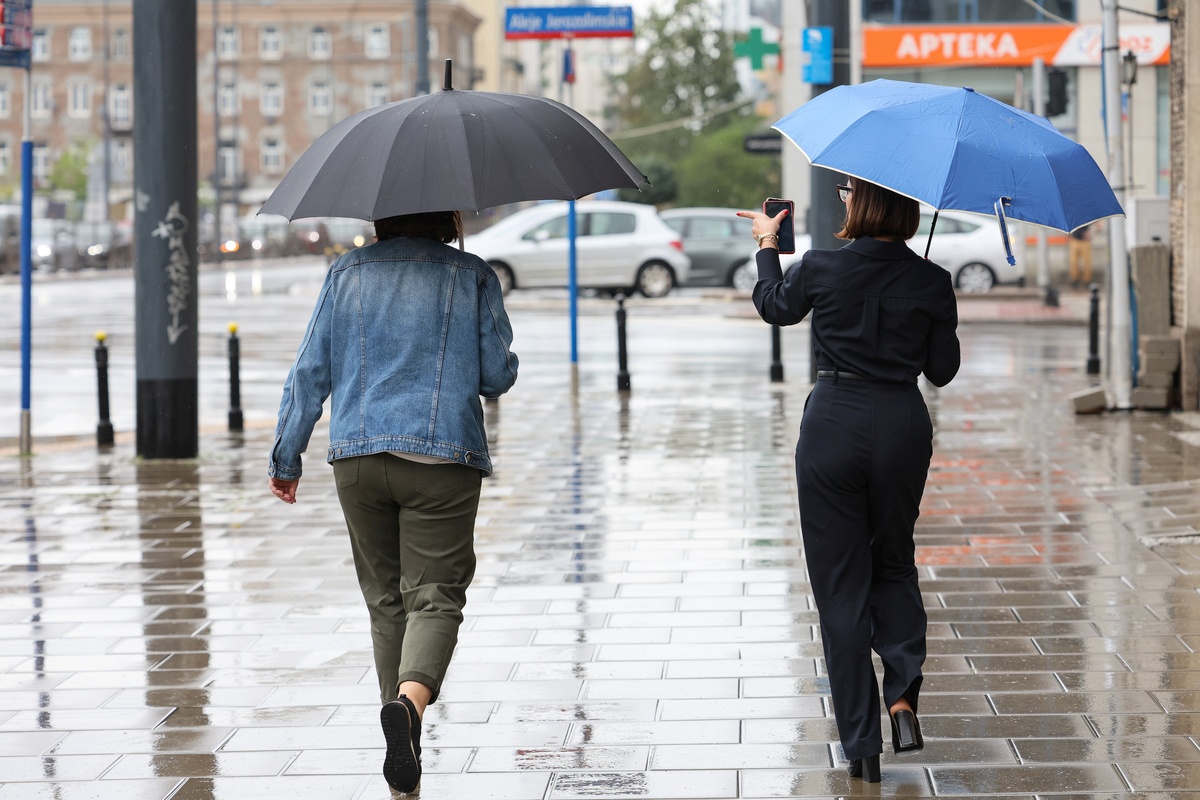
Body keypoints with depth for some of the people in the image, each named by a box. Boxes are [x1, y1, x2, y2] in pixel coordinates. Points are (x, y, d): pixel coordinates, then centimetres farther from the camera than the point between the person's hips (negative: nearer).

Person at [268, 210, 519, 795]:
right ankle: (410, 700, -31)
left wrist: (285, 456, 14)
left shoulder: (347, 273, 9)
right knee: (434, 595, -5)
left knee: (385, 598, 13)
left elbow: (309, 372, 7)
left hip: (357, 456, 3)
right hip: (443, 459, -3)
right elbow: (498, 376, 3)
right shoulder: (472, 277, 3)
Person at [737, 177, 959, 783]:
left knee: (840, 581, 6)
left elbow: (773, 306, 14)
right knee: (894, 563, 23)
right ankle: (903, 694, 1)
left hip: (833, 422, -2)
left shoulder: (819, 269, -8)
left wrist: (767, 245, 30)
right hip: (903, 426, 2)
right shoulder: (931, 282, -6)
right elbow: (942, 370, 2)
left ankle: (862, 745, 6)